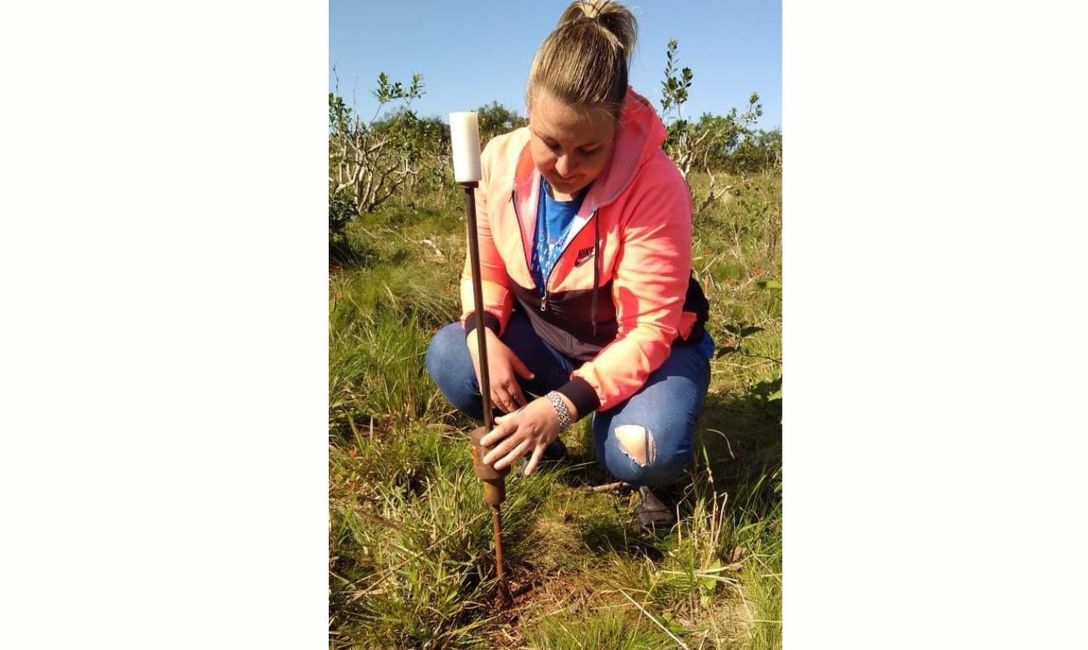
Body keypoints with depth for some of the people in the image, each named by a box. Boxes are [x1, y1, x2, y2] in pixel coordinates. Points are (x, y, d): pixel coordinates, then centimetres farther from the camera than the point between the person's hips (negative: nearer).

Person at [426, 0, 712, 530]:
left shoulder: (656, 186, -28)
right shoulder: (501, 161, -14)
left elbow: (650, 330, -26)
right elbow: (487, 270, 0)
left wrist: (566, 404, -37)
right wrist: (485, 336, -22)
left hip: (643, 348, -4)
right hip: (546, 338, 4)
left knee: (642, 454, -32)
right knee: (448, 359, -20)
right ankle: (533, 438, 8)